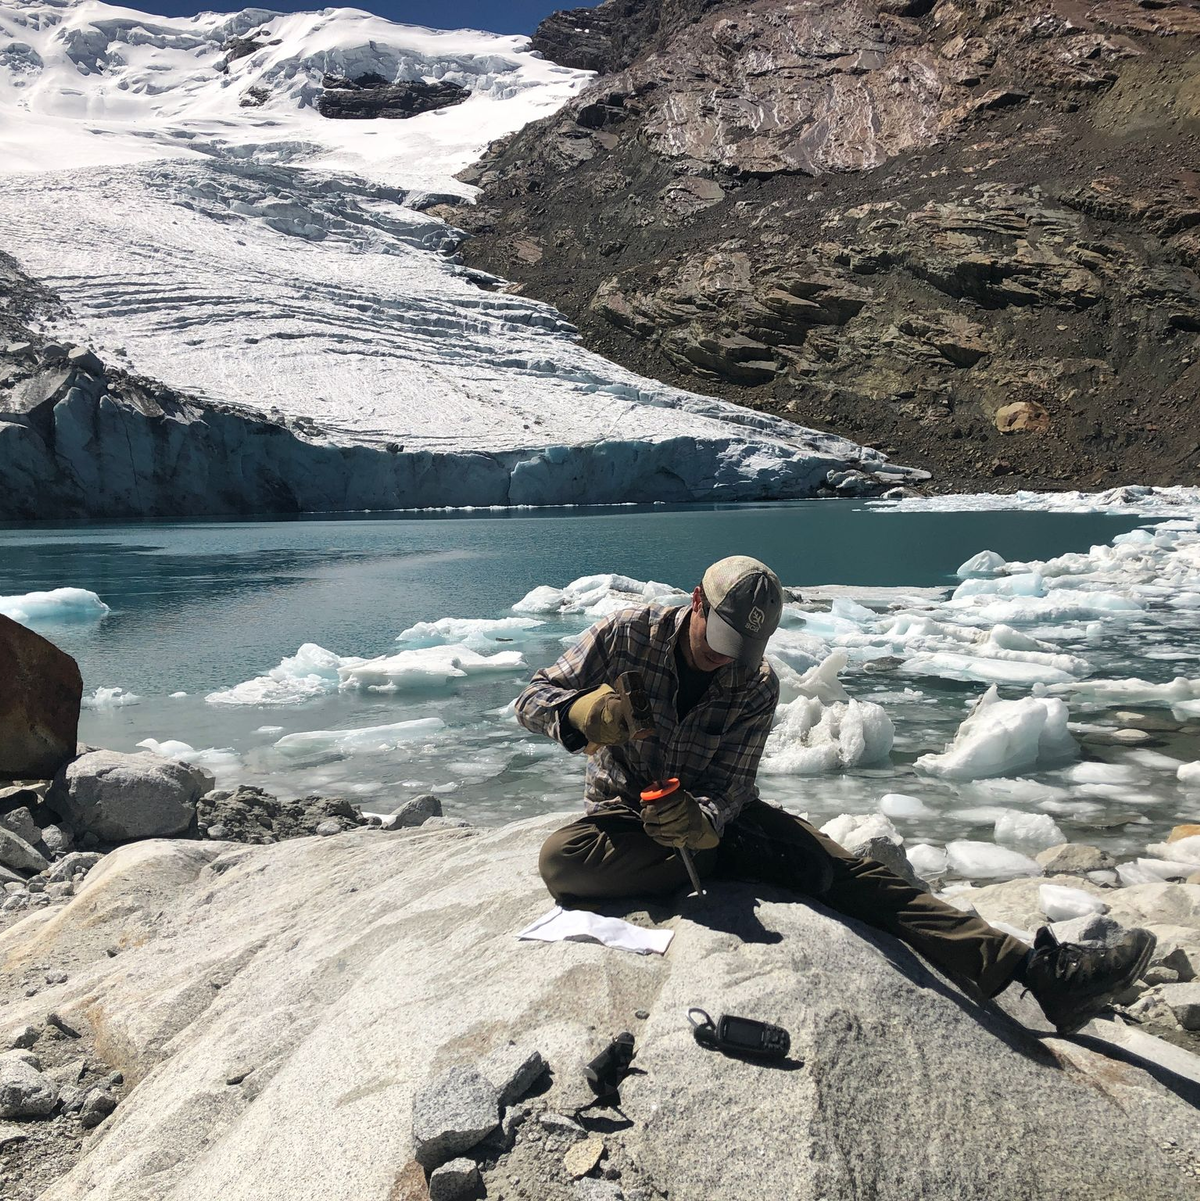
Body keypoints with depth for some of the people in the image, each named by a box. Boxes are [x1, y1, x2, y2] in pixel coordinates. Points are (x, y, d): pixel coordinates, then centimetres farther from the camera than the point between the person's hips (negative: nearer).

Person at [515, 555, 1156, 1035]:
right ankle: (731, 860, -23)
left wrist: (701, 819, -38)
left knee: (847, 870, -20)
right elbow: (532, 699, -11)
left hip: (716, 814, 1)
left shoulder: (758, 685, -9)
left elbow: (730, 787, -12)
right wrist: (580, 716, -35)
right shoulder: (628, 635, -14)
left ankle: (1041, 973, -26)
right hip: (624, 817, -1)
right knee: (560, 860, -36)